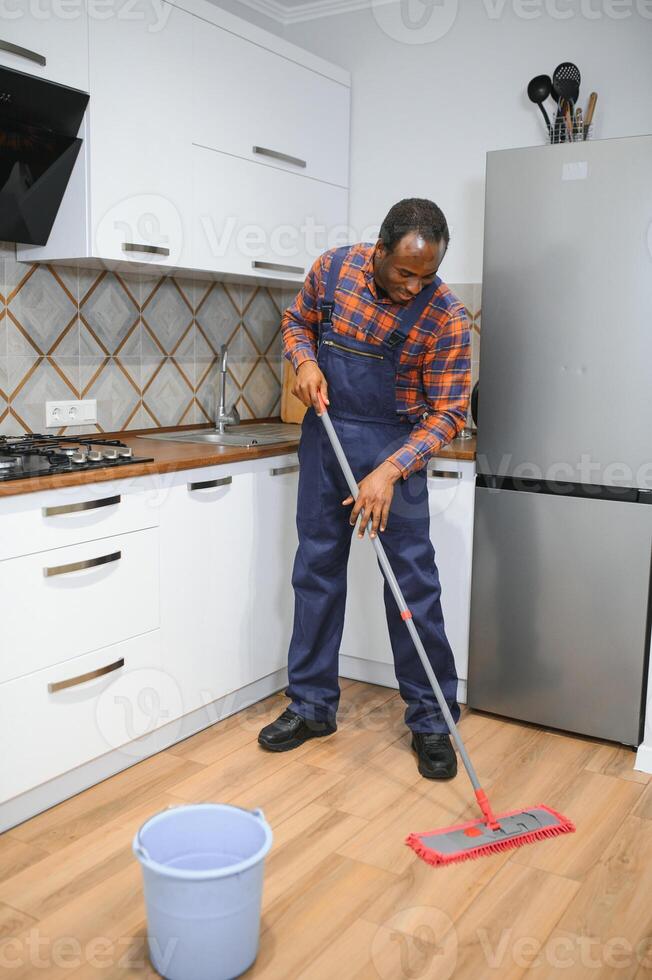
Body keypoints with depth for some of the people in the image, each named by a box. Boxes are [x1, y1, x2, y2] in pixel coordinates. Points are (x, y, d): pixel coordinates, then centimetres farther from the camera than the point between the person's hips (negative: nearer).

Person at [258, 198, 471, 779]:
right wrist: (305, 362, -10)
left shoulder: (446, 317, -17)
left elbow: (447, 412, -15)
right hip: (325, 431, 4)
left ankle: (431, 721, 10)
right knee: (316, 569, 7)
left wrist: (389, 471, -26)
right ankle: (312, 705, 21)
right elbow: (297, 322, 12)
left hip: (395, 444, -3)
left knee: (413, 579, -3)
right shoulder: (333, 269, -7)